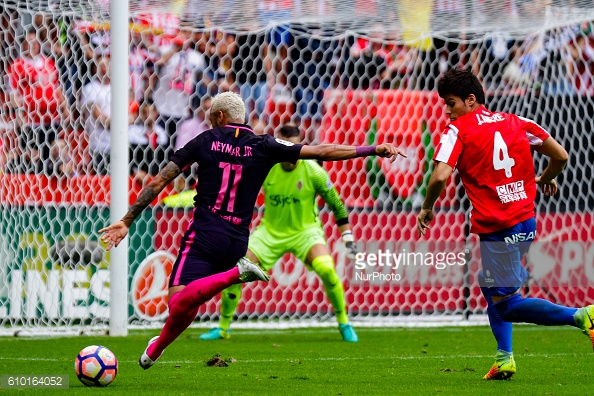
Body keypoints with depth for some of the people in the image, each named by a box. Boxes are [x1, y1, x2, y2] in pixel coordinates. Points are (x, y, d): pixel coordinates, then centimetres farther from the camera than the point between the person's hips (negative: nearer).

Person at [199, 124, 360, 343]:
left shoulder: (312, 171, -16)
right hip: (271, 232, 2)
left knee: (326, 269, -30)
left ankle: (344, 324, -7)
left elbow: (336, 205, -6)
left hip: (305, 230, -2)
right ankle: (223, 328, 5)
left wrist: (348, 239, -6)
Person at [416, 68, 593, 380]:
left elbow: (440, 176, -18)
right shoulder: (516, 122, 11)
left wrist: (427, 208, 1)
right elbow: (560, 156, 11)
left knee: (507, 305, -2)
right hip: (526, 220, 7)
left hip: (497, 227, -7)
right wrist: (545, 179, 33)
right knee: (492, 288, 24)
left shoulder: (458, 130, -5)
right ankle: (504, 358, 16)